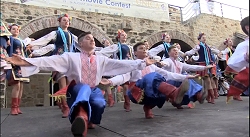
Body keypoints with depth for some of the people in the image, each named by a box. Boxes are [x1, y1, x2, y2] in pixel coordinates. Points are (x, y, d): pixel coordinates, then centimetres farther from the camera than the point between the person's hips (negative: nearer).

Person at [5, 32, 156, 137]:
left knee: (100, 103, -32)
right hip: (77, 90, -3)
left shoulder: (101, 59, 12)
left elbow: (121, 63, 9)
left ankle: (88, 120, -1)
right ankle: (82, 115, -69)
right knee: (85, 88, -38)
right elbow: (51, 61, -10)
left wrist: (142, 63, 5)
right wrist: (25, 62, -25)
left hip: (94, 91, 3)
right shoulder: (72, 57, 2)